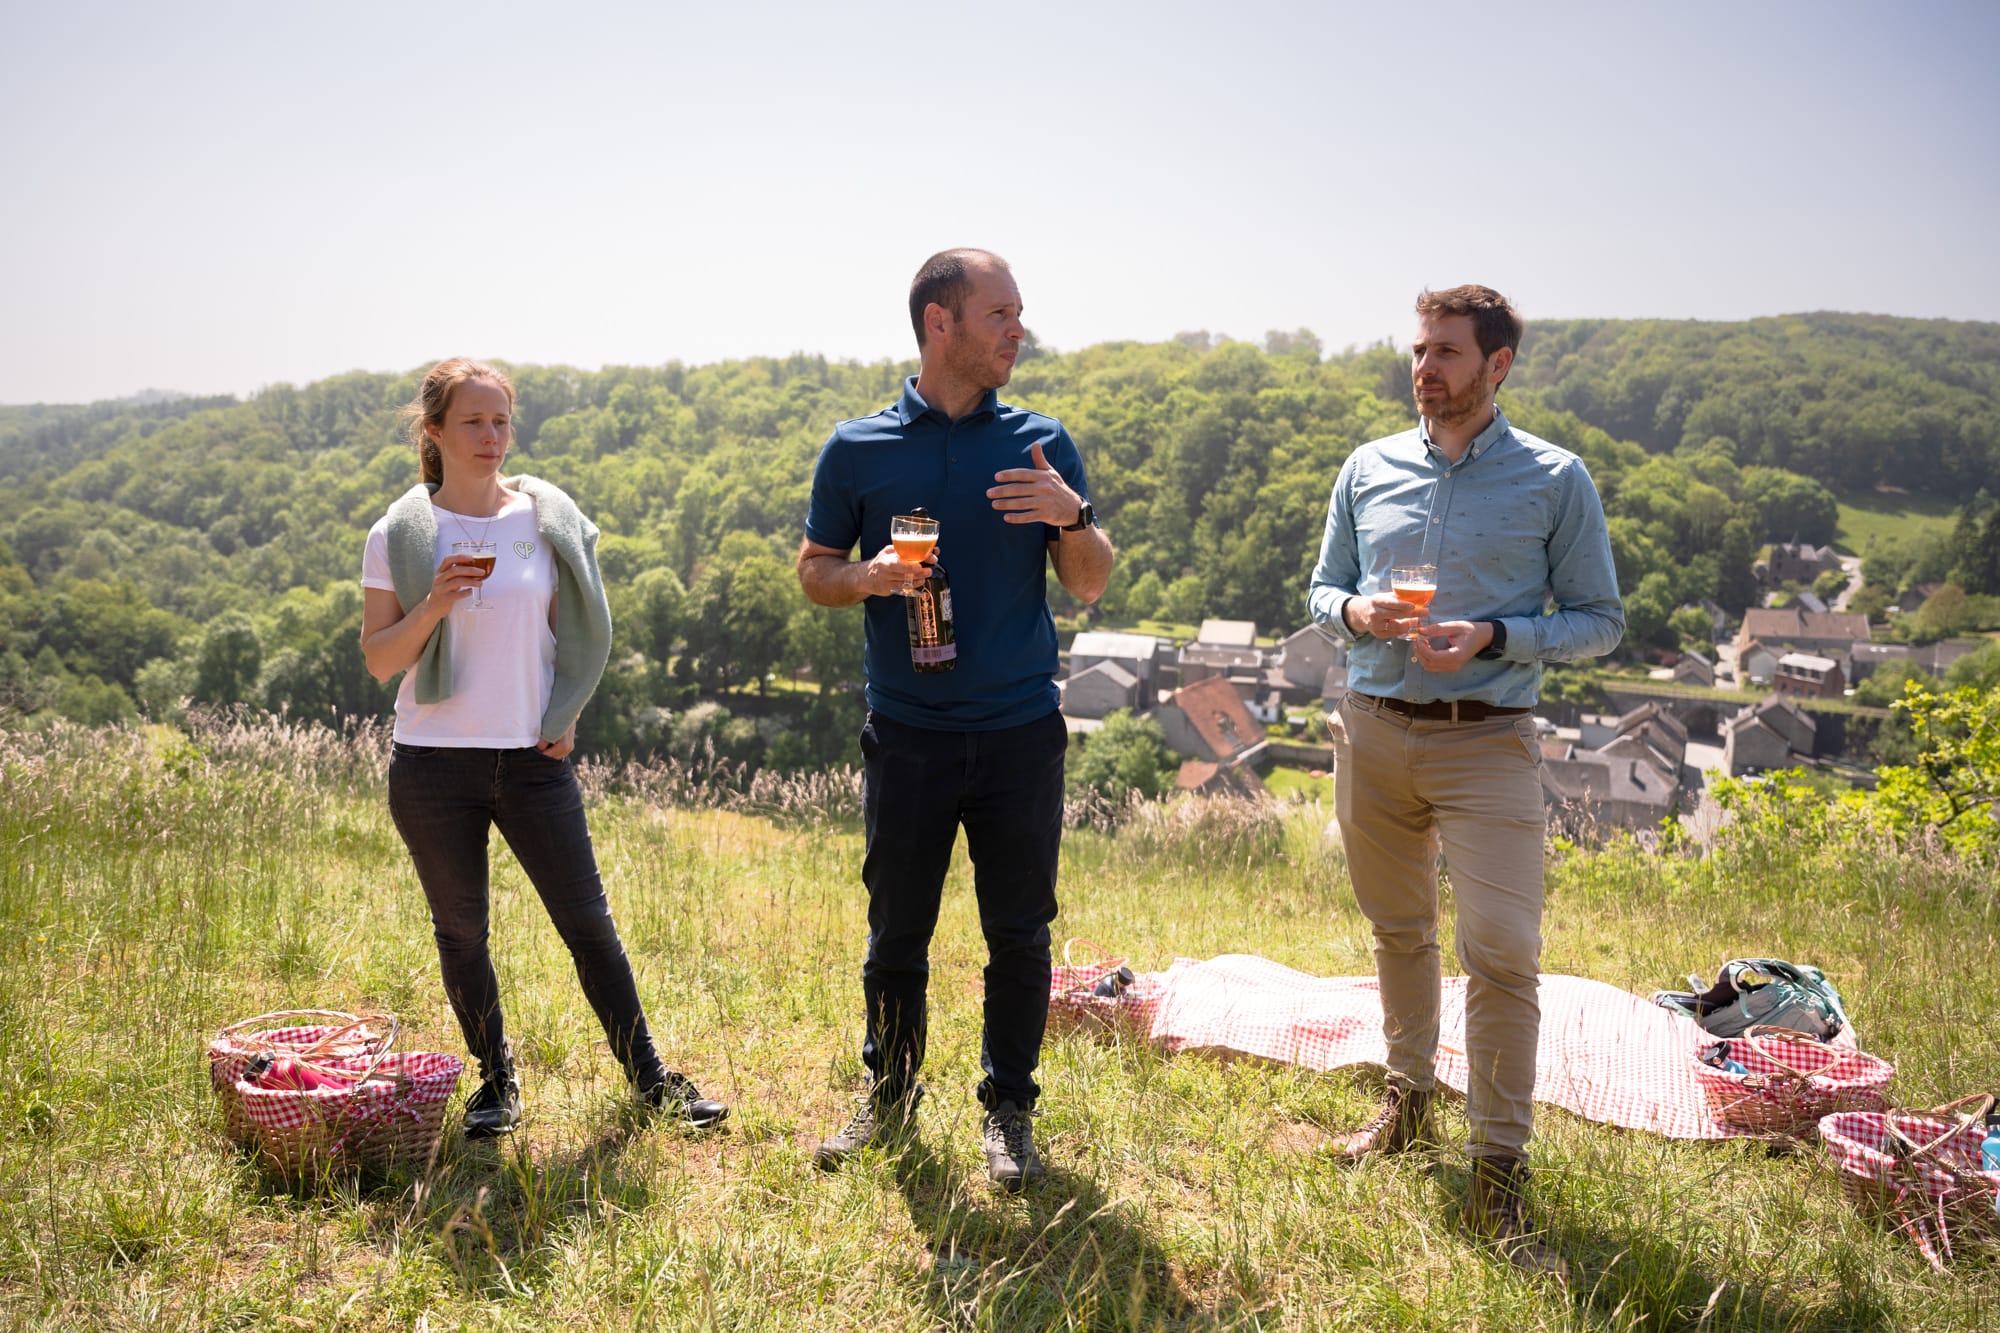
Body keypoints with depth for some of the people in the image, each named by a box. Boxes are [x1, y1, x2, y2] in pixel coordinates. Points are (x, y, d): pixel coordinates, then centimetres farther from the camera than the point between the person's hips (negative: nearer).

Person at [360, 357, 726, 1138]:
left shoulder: (549, 519, 2)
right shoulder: (400, 536, -2)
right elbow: (379, 661, -2)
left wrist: (565, 717, 3)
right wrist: (434, 605, -18)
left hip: (533, 758, 1)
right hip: (434, 765, 0)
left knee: (588, 923, 2)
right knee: (461, 933, 10)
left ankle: (648, 1077, 14)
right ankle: (496, 1078, 28)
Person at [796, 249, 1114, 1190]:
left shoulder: (1041, 443, 5)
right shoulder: (857, 449, 3)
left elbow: (1090, 586, 7)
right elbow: (813, 570, 10)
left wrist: (1073, 516, -14)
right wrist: (868, 576, -12)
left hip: (1020, 731, 1)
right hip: (907, 734, 0)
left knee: (1019, 935, 6)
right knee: (895, 933, 9)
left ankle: (1008, 1112, 22)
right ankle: (888, 1093, 29)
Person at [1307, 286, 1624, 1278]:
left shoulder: (1555, 480, -1)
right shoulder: (1368, 470, 8)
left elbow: (1599, 620, 1)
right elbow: (1322, 589, 16)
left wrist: (1494, 636, -15)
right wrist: (1356, 612, -8)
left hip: (1487, 742, -3)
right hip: (1373, 731, 4)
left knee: (1501, 952, -11)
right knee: (1397, 931, 16)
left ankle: (1499, 1176, 1)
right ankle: (1409, 1096, 36)